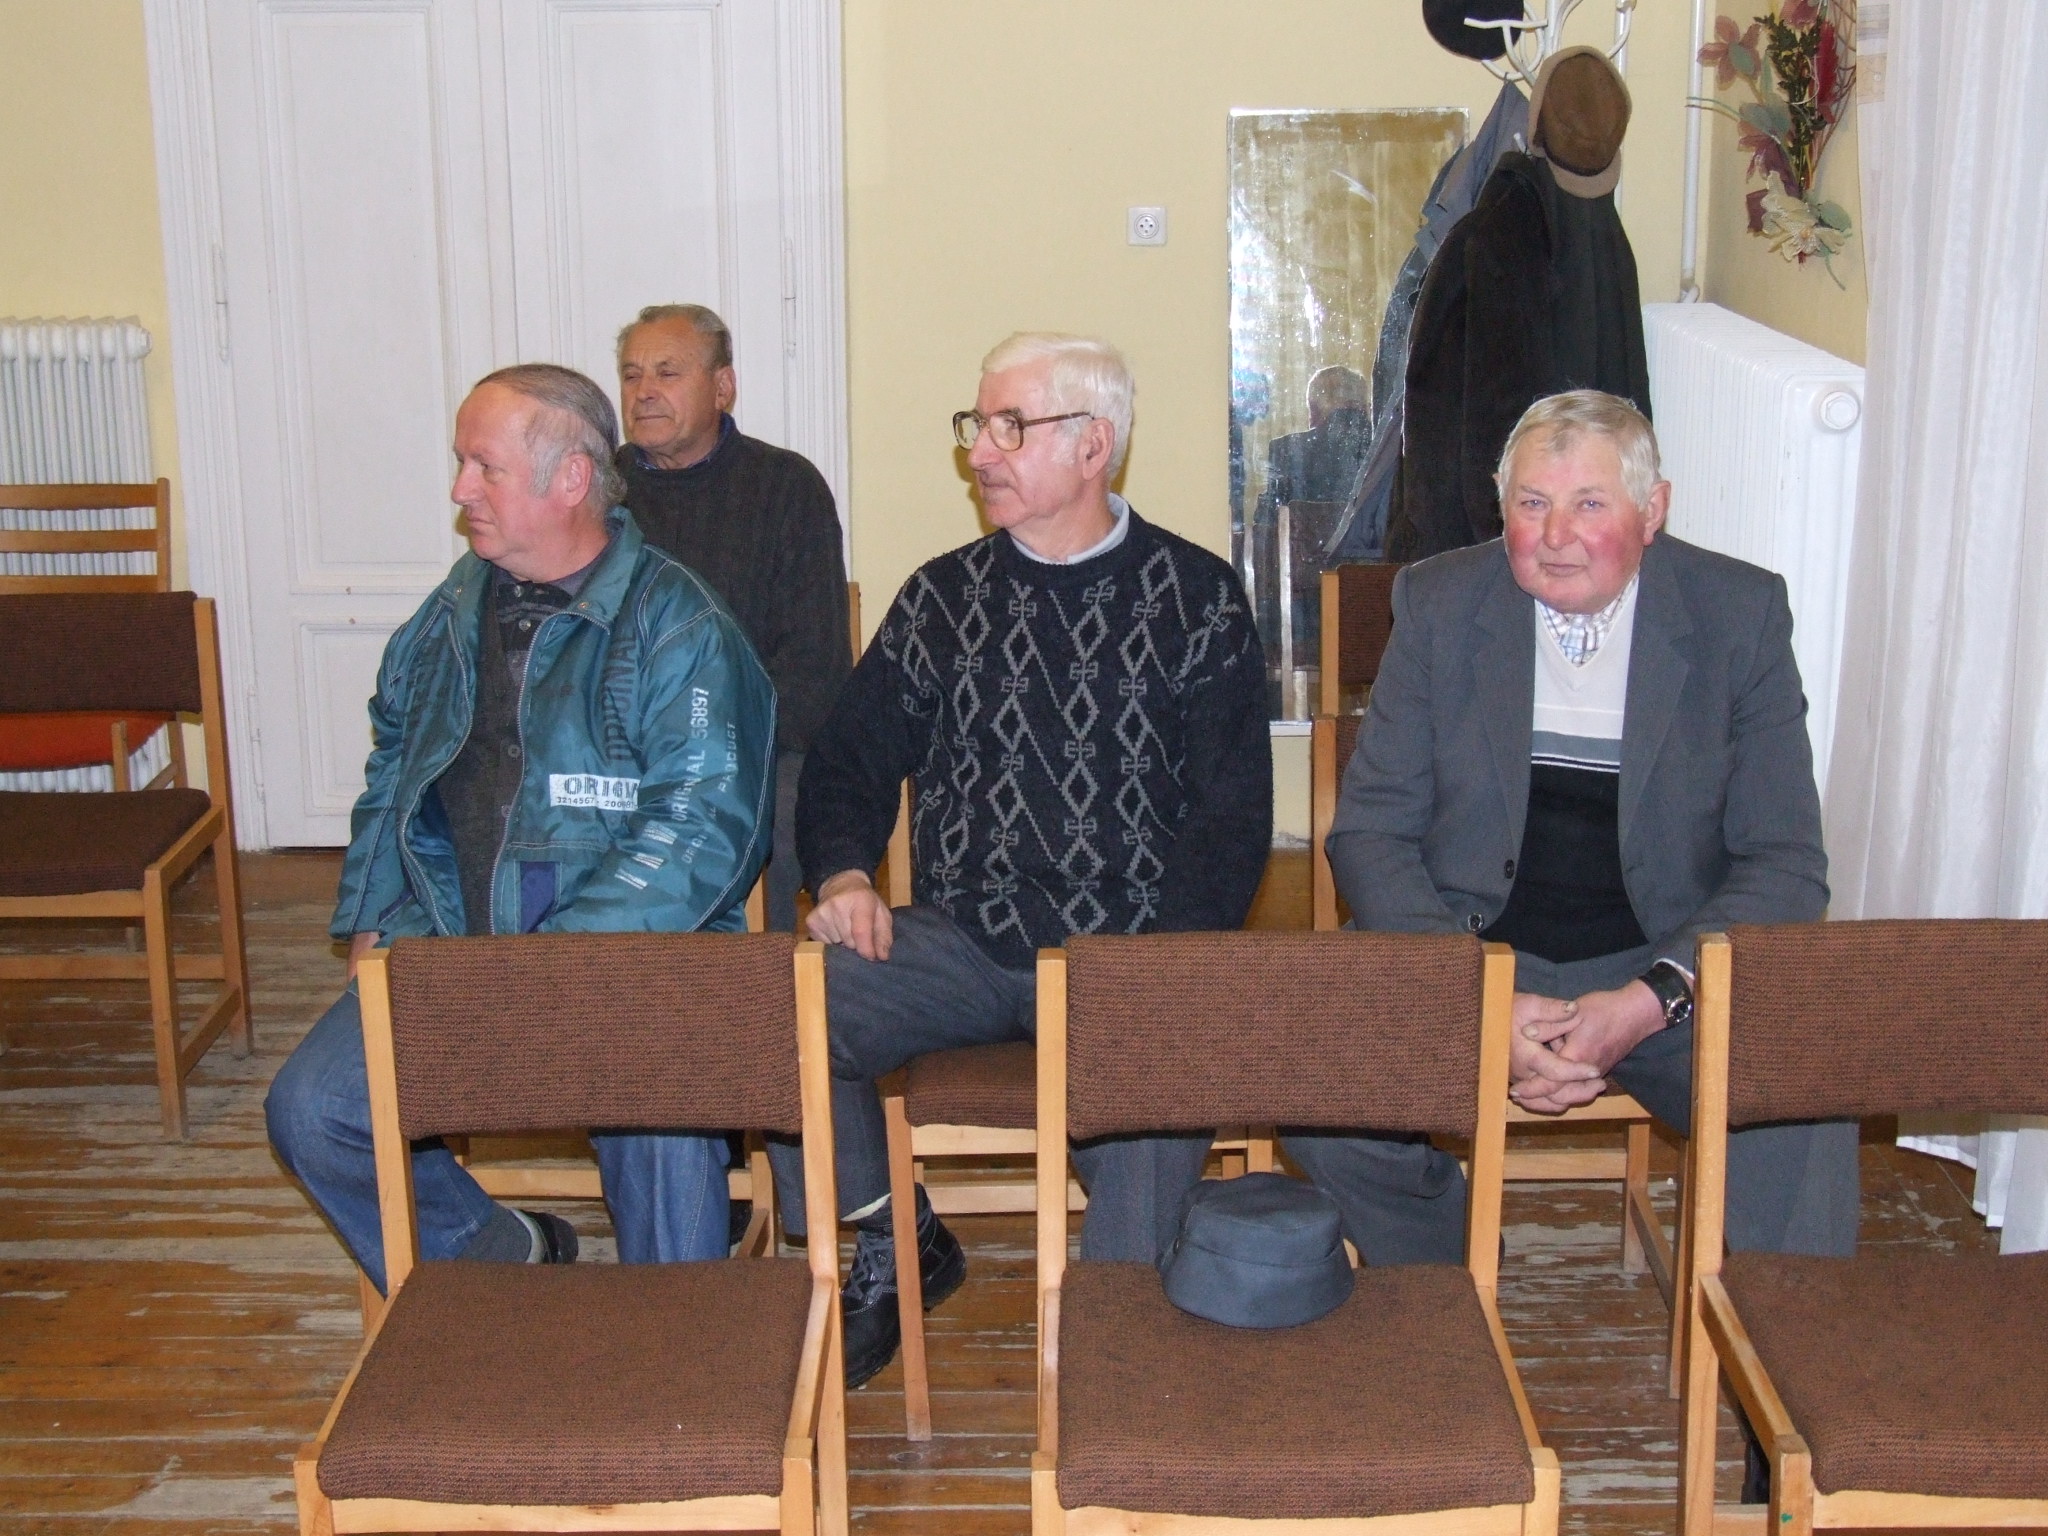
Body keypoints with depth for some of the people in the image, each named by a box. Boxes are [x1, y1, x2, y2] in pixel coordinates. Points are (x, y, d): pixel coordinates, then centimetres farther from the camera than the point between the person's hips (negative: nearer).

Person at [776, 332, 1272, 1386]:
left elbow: (1233, 812, 1)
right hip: (960, 938, 3)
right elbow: (849, 760, 18)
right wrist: (845, 875, -4)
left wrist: (1154, 963, -14)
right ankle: (894, 1251, 0)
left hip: (1130, 951, -3)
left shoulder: (1195, 598, 7)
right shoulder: (944, 597, 16)